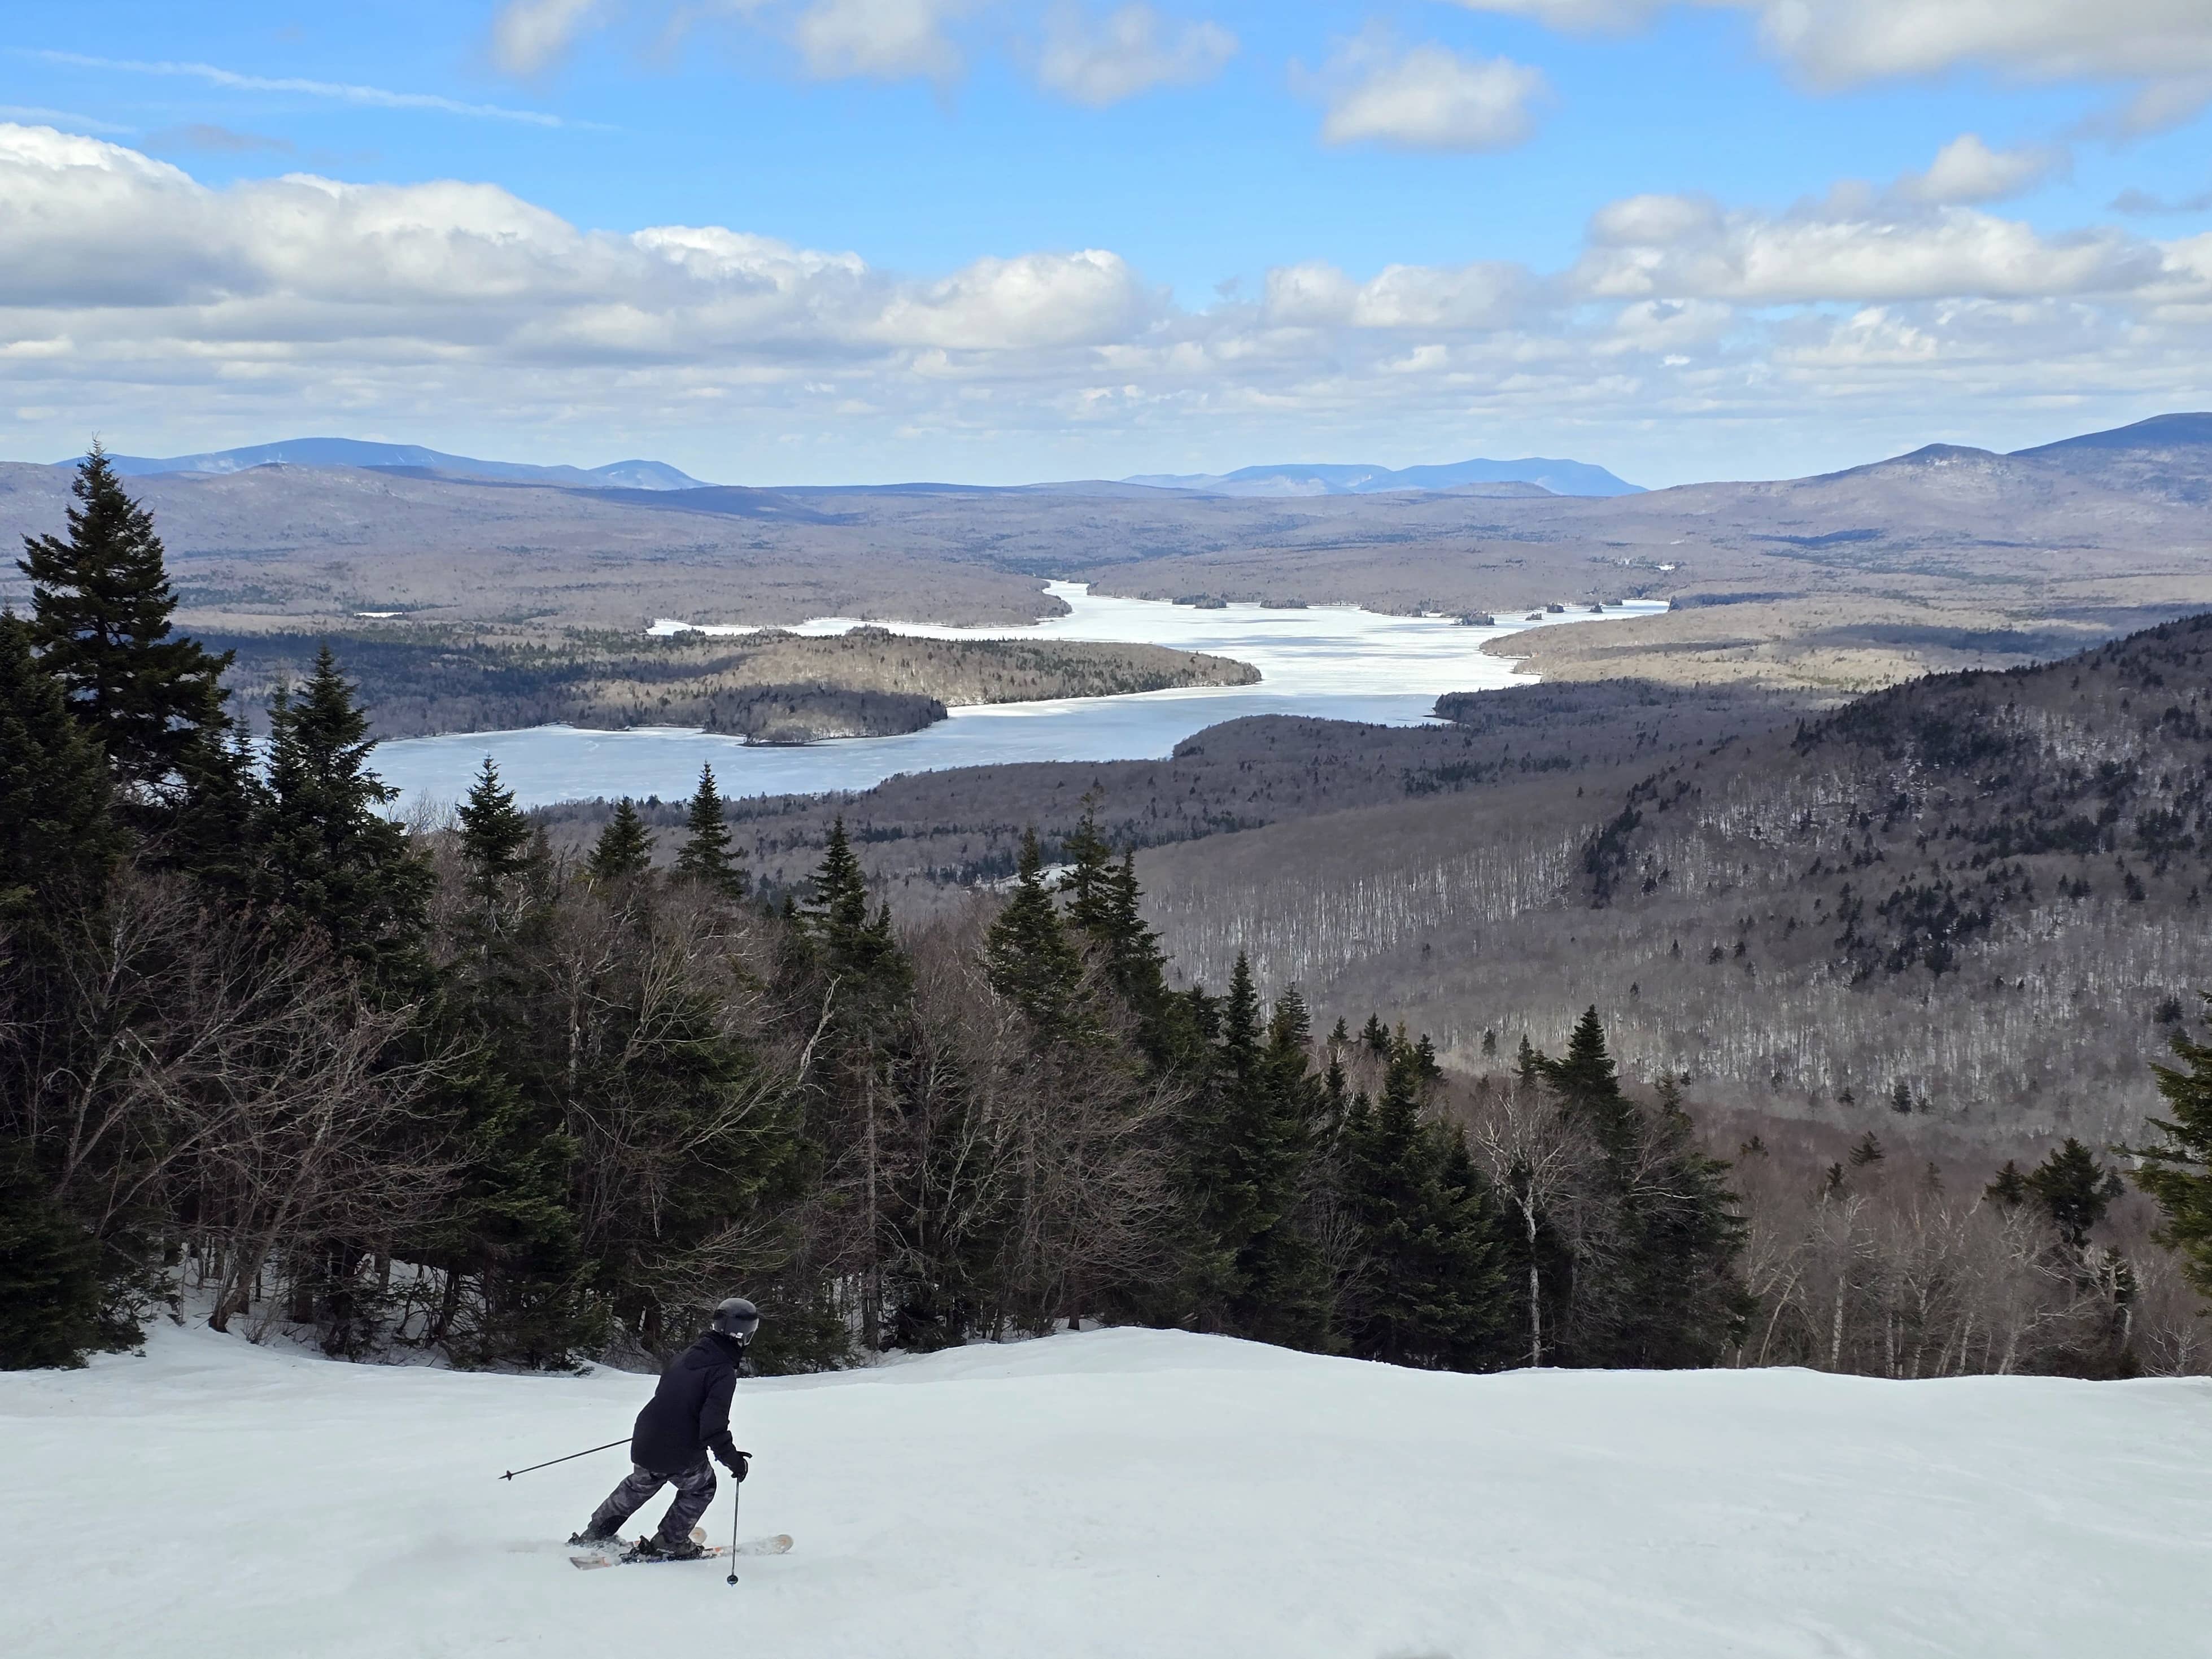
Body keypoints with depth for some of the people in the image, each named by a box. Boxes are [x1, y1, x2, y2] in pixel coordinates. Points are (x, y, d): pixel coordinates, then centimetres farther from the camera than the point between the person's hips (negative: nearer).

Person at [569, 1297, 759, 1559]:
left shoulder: (687, 1355, 6)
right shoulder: (723, 1372, -19)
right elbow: (714, 1424, -25)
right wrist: (733, 1459, -16)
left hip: (646, 1441, 7)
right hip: (681, 1454, -7)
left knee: (639, 1486, 31)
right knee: (701, 1488, 23)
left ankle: (594, 1535, 35)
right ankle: (669, 1543, 22)